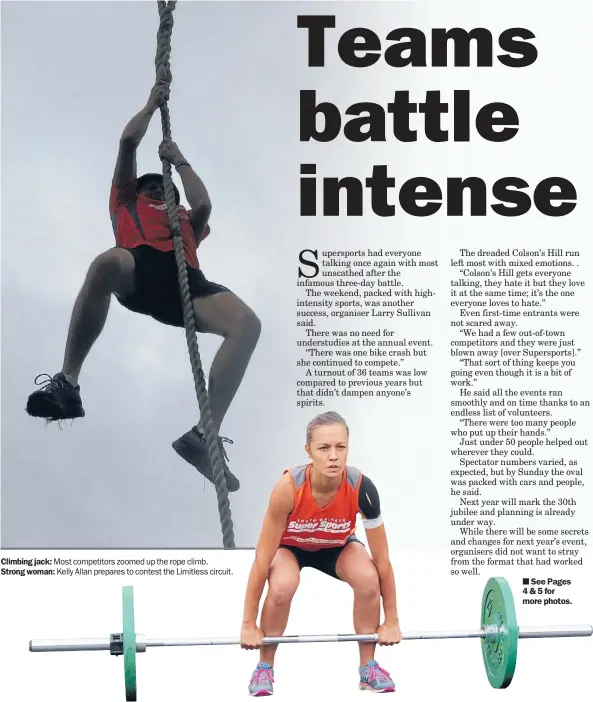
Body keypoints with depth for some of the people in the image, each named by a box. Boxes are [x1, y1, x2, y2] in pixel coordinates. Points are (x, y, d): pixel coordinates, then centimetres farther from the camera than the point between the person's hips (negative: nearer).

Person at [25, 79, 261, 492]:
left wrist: (180, 161, 35)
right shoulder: (125, 203, 41)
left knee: (247, 323, -28)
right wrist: (153, 104, 48)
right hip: (138, 270, -3)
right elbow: (129, 141, 37)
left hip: (183, 280, 3)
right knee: (107, 263, -42)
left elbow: (203, 205, 21)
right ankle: (67, 382, -40)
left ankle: (204, 435, -37)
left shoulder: (187, 222, 45)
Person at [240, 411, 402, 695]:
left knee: (368, 580, -27)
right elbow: (263, 558, -30)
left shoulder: (362, 488, -35)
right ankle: (264, 668, -7)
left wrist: (391, 622, -16)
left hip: (337, 545, 2)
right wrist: (249, 624, -24)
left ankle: (368, 667, -4)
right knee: (282, 586, -33)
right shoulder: (288, 488, -40)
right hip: (290, 545, -2)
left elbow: (382, 559, -23)